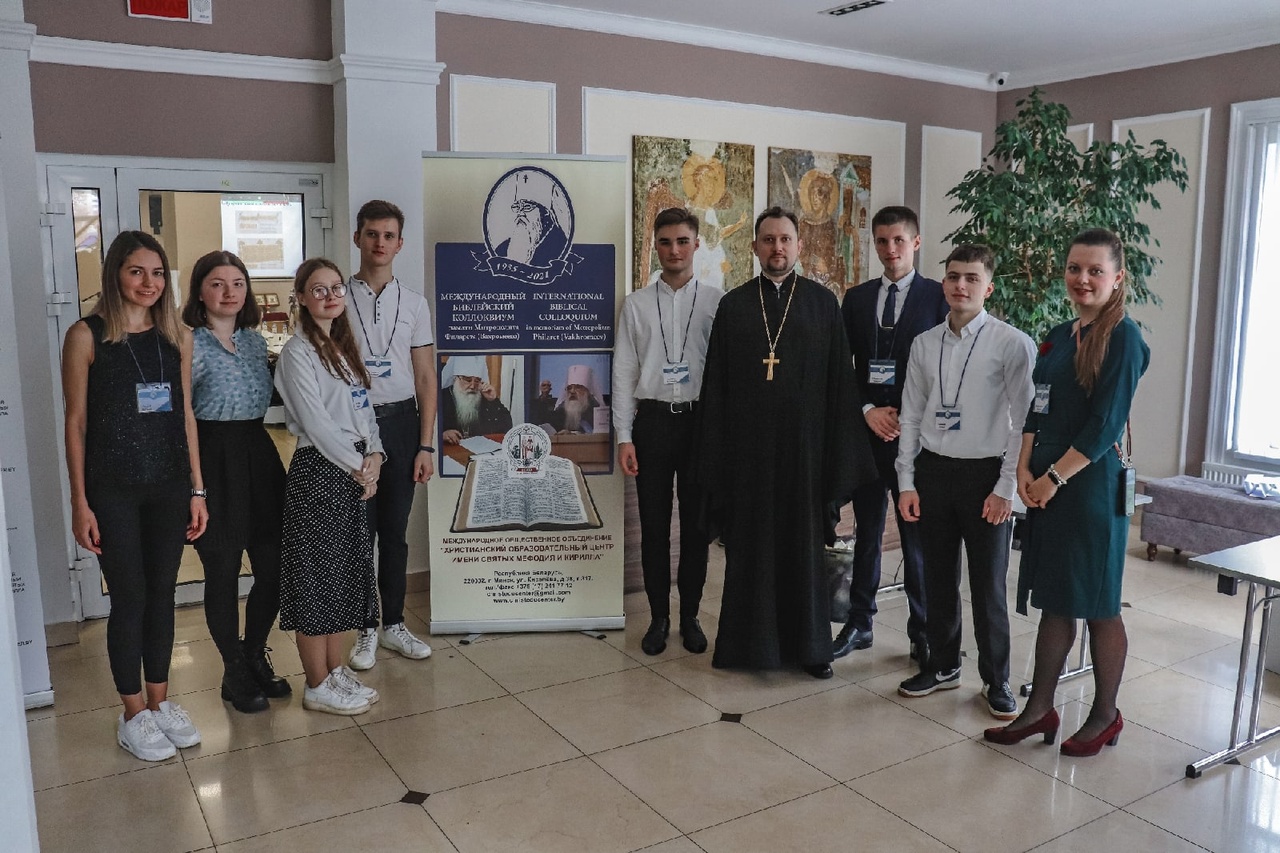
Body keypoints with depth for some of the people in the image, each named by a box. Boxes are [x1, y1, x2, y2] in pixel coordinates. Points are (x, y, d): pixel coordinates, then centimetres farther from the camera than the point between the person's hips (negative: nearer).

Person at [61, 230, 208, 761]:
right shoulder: (87, 335, -5)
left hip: (169, 486, 4)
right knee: (130, 598, 4)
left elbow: (185, 415, 9)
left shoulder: (177, 337, 6)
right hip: (112, 489, -4)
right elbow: (76, 421, -5)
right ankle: (133, 715, 20)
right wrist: (80, 503, -7)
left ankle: (159, 701, 28)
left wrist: (197, 490, 6)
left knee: (162, 594, 12)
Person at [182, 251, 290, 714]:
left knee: (274, 566, 9)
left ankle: (255, 656, 31)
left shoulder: (255, 340, 11)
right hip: (214, 457, -6)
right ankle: (235, 672, 22)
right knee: (223, 571, 5)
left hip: (258, 451, 6)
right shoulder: (189, 345, -9)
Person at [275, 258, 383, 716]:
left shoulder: (345, 346, 15)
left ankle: (335, 669, 26)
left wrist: (374, 455, -2)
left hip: (356, 471, 8)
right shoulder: (297, 353, -10)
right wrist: (357, 466, -13)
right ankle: (318, 686, 10)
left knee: (345, 572, 14)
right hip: (318, 470, -8)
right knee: (316, 575, 0)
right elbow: (315, 422, -16)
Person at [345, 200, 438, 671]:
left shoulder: (414, 304, 7)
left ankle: (393, 625, 23)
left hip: (400, 420, 2)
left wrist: (426, 445, 0)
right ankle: (365, 631, 18)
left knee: (395, 531, 11)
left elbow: (425, 378, 6)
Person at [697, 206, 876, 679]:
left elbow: (840, 378, 2)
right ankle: (751, 639, 21)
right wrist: (714, 453, 0)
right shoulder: (733, 305, 5)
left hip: (803, 442, 0)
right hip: (747, 442, 1)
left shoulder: (823, 302, 4)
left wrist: (838, 449, -4)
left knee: (804, 540, 8)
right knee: (750, 540, 7)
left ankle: (809, 643, 21)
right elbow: (715, 383, 4)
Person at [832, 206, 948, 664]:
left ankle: (922, 631, 17)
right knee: (866, 531, 11)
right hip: (866, 429, 3)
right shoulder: (856, 297, 9)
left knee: (917, 536, 4)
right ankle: (859, 623, 21)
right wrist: (868, 412, -6)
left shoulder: (937, 296, -1)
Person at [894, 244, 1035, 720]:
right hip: (932, 471, 4)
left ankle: (996, 680, 24)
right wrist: (906, 482, 4)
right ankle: (942, 666, 31)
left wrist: (1005, 488, -10)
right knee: (938, 578, 14)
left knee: (988, 586, 5)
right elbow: (910, 417, 8)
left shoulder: (1012, 344, -8)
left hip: (984, 475, -4)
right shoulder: (924, 345, 5)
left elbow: (1024, 422, -8)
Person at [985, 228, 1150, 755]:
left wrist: (1054, 476, -14)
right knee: (1054, 601, 13)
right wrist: (1025, 469, -1)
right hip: (1046, 486, 7)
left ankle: (1105, 716, 23)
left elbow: (1105, 425, -16)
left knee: (1098, 606, 6)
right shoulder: (1058, 337, 12)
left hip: (1092, 485, -7)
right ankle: (1039, 710, 22)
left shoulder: (1123, 339, -10)